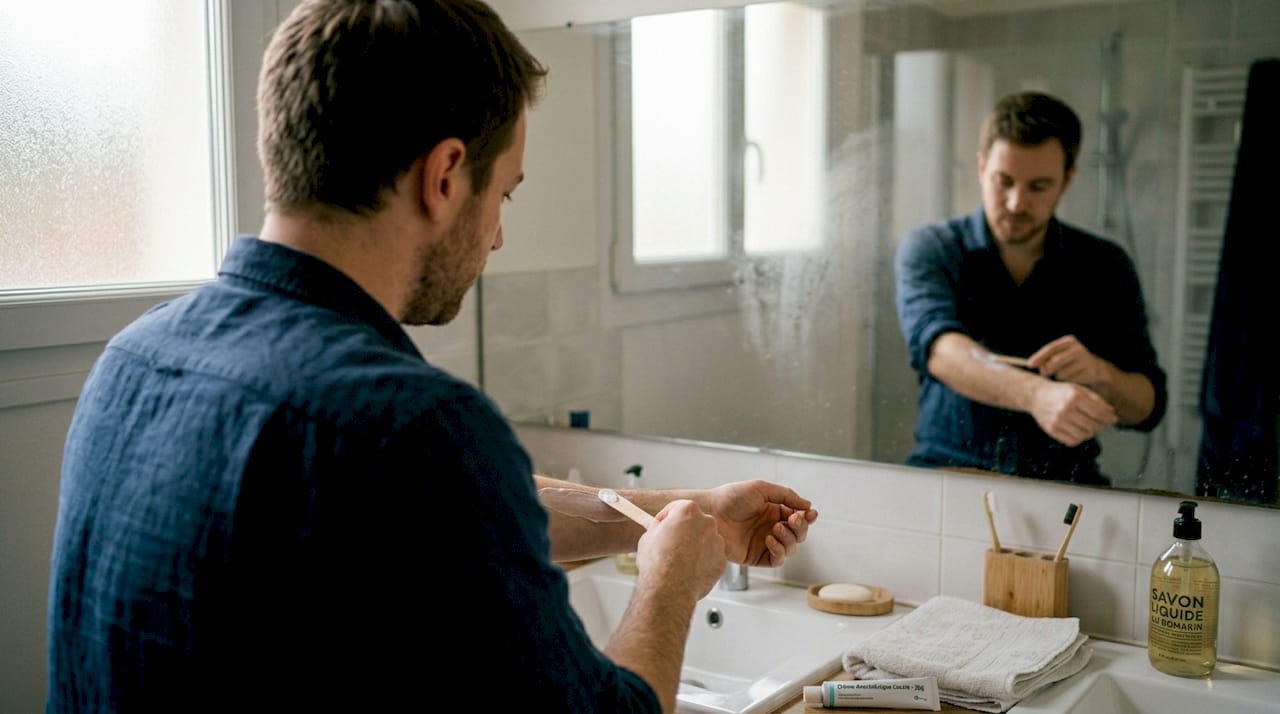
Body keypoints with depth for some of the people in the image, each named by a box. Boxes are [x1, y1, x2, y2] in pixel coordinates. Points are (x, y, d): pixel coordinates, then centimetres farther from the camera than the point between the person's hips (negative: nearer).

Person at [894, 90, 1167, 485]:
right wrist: (1036, 393, -39)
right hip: (948, 471, -1)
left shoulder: (1106, 266, 8)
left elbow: (1148, 407, 6)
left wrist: (1099, 373, -17)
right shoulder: (928, 249, 0)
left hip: (1065, 484, 2)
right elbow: (936, 347, -21)